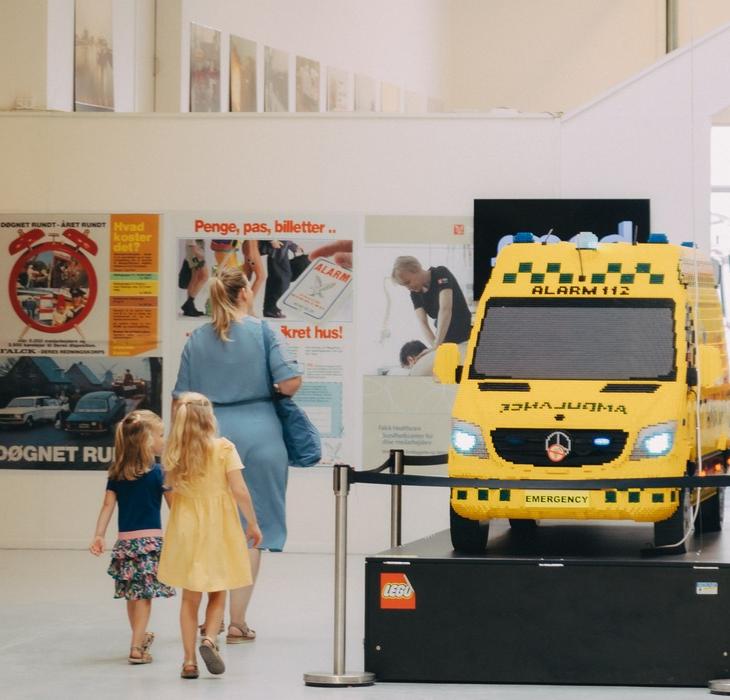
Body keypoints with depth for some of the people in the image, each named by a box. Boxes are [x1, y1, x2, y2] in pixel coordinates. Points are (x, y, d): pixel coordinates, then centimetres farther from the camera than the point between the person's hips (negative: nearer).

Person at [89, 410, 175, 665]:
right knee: (144, 595, -5)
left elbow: (108, 505, 2)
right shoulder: (158, 472, -8)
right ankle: (137, 648, -11)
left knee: (133, 594, 18)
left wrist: (98, 536, 1)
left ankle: (141, 637, 37)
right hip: (150, 539, -5)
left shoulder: (116, 473, 6)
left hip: (125, 540, 5)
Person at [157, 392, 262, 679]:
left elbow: (171, 486, 7)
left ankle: (189, 660, 8)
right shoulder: (223, 448, -10)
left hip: (185, 526, 2)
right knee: (217, 592, 13)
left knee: (190, 597, 10)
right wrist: (253, 524, -1)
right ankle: (209, 639, -12)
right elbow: (239, 491, -11)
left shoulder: (173, 453, -3)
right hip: (218, 527, -2)